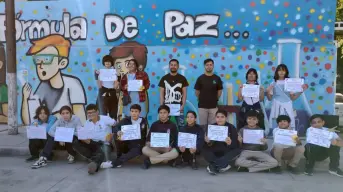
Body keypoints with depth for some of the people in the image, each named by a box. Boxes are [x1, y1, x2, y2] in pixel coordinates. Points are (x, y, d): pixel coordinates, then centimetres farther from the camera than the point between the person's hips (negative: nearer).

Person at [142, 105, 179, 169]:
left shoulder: (172, 126, 2)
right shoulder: (154, 124, 6)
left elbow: (175, 140, -1)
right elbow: (148, 138, 4)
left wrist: (170, 147, -21)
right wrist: (148, 143, -19)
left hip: (167, 148, -1)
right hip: (155, 148, 1)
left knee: (175, 153, -34)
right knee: (144, 149, -29)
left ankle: (149, 160, -26)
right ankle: (168, 160, -23)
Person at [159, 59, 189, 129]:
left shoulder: (182, 78, 5)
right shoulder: (164, 78, 6)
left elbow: (184, 93, 4)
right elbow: (161, 94, 5)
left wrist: (183, 105, -7)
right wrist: (161, 106, -4)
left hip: (178, 106, 0)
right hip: (166, 106, 0)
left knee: (181, 125, -2)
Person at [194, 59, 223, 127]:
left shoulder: (217, 78, 2)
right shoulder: (200, 78, -1)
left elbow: (220, 91, 10)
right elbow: (197, 92, 5)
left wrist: (214, 100, 11)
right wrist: (201, 100, 10)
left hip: (213, 106, 1)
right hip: (202, 106, 0)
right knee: (202, 125, 6)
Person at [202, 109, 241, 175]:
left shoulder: (231, 128, -9)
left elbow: (236, 145, -15)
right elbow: (208, 145, -8)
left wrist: (230, 143, -37)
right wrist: (208, 142, -32)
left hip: (227, 153, 0)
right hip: (215, 152, 1)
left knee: (237, 151, -29)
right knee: (203, 149, -23)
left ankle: (213, 166, -28)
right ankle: (224, 165, -28)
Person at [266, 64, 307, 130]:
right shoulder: (273, 83, 6)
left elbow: (293, 98, 8)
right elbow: (270, 98, 6)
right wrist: (268, 92, -11)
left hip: (287, 107, 1)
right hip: (277, 107, 0)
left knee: (289, 126, -6)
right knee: (275, 125, -7)